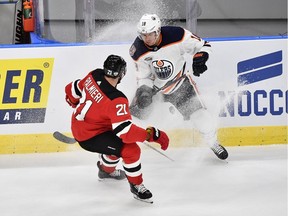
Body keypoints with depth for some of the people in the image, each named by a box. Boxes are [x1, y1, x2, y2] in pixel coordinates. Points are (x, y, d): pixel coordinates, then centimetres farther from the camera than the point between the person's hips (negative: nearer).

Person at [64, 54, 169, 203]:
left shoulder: (94, 76, -10)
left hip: (78, 124, 9)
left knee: (117, 141, 28)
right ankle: (136, 186, 4)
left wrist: (79, 105, 28)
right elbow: (126, 131, -35)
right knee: (131, 150, -15)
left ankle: (106, 170, 52)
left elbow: (72, 91, 7)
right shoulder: (116, 100, -32)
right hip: (89, 137, -9)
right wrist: (153, 134, -31)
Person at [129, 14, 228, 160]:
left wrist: (200, 57, -35)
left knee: (197, 110, -10)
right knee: (136, 112, -4)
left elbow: (203, 45, -16)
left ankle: (213, 142, 12)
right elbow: (143, 76, -9)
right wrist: (143, 91, -26)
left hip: (178, 80, -1)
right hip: (152, 82, 1)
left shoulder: (176, 35, -28)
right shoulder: (138, 51, -21)